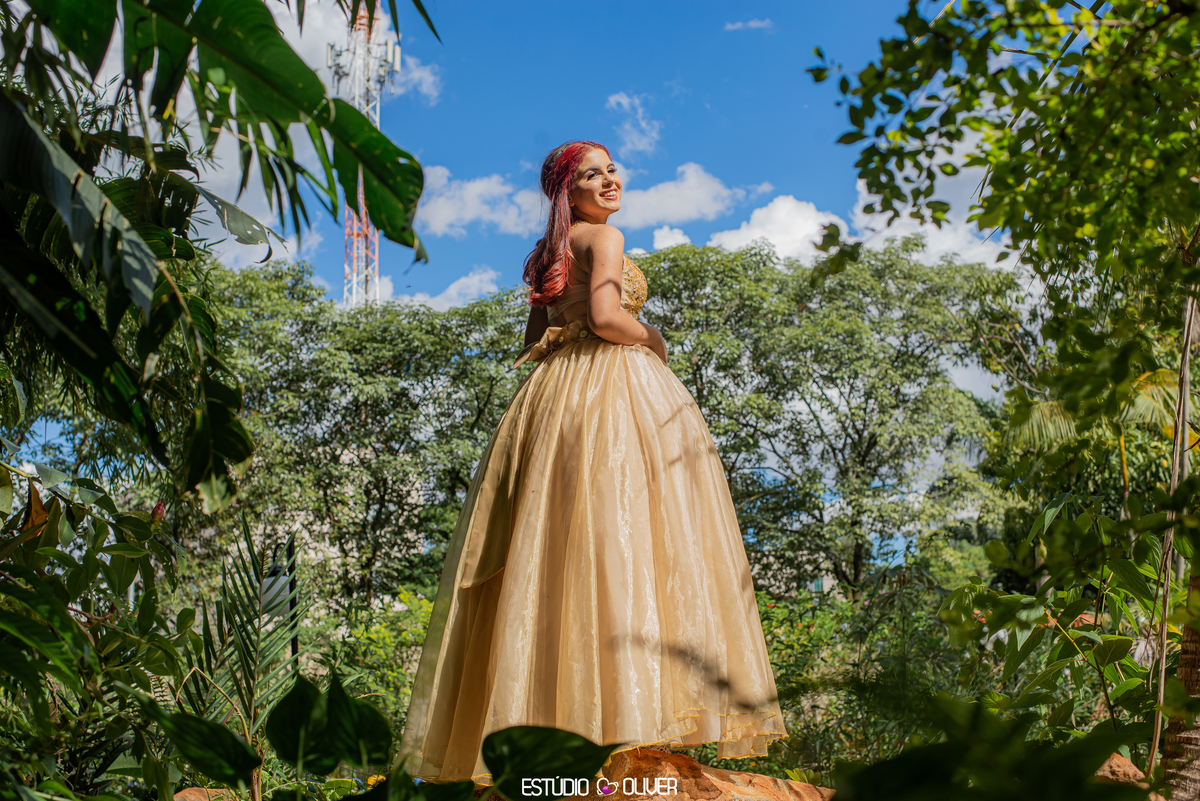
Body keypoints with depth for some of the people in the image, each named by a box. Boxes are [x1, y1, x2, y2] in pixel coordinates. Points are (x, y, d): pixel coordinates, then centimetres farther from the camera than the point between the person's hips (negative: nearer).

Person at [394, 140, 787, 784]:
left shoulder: (551, 253, 22)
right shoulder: (604, 237, -2)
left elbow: (534, 342, 23)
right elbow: (604, 317, -18)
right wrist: (651, 338, -1)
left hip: (552, 395, 8)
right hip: (610, 391, -8)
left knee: (557, 545, 4)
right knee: (614, 535, -13)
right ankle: (625, 710, -16)